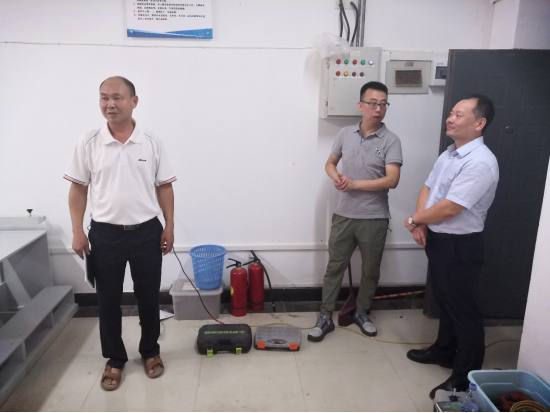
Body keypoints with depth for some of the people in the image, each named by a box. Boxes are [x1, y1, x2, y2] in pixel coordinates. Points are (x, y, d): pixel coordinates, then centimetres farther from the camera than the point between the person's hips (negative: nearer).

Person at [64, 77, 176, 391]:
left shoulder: (152, 142, -2)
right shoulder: (89, 143, -2)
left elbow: (164, 187, 2)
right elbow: (79, 188, 2)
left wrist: (169, 227, -1)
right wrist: (77, 230, -4)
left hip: (147, 232, 0)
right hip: (105, 234, 0)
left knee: (149, 298, 11)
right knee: (108, 301, 11)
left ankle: (151, 352, 32)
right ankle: (115, 359, 30)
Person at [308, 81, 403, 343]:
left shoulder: (390, 141, -9)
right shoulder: (346, 134, 3)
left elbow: (392, 180, -18)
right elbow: (330, 163, 14)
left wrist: (354, 184, -20)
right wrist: (337, 178, -9)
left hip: (374, 218, -2)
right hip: (344, 215, 2)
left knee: (371, 270, 13)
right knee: (334, 267, 8)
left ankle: (362, 313, 34)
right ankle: (325, 318, 20)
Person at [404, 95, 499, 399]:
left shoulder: (480, 162, -23)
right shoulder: (450, 153, 8)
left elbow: (447, 209, -27)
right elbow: (427, 189, 10)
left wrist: (413, 220, -10)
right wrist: (421, 224, -6)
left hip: (460, 246, -9)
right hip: (437, 240, 9)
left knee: (463, 309, 4)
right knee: (445, 301, 23)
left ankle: (465, 378, 19)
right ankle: (444, 351, 42)